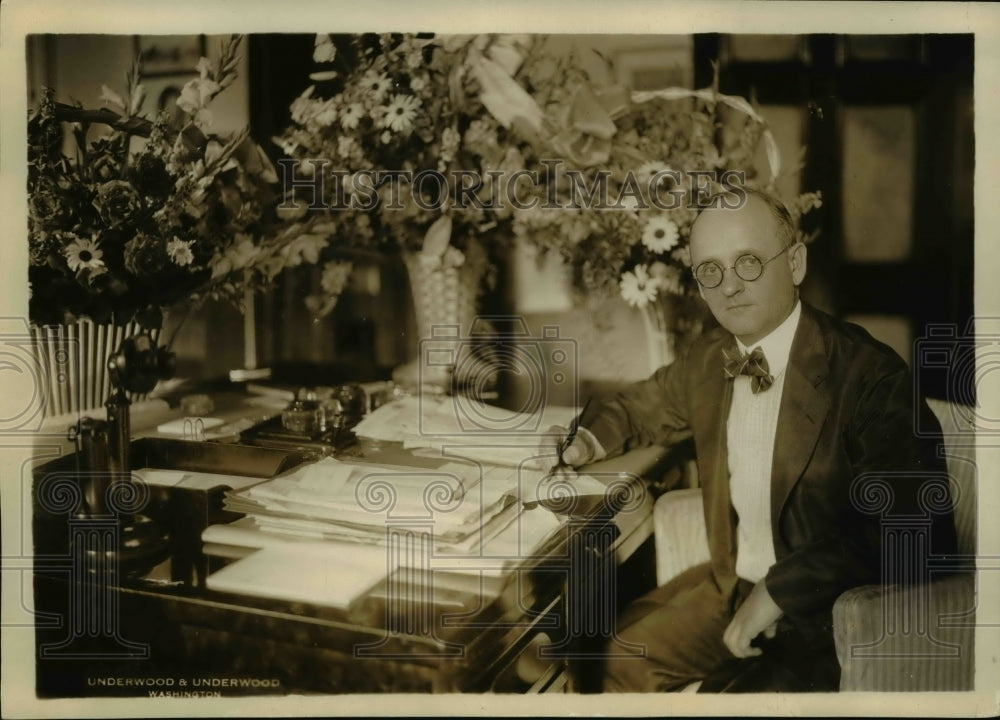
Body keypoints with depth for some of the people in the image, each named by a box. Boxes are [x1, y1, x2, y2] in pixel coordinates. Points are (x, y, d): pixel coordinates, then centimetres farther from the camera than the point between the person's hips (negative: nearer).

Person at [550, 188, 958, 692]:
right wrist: (586, 439, 1)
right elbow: (640, 407, 22)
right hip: (733, 583, 7)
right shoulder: (708, 359, 2)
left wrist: (778, 592, -25)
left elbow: (911, 529, -26)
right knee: (618, 659, 3)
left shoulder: (868, 375, -20)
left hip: (830, 612, -6)